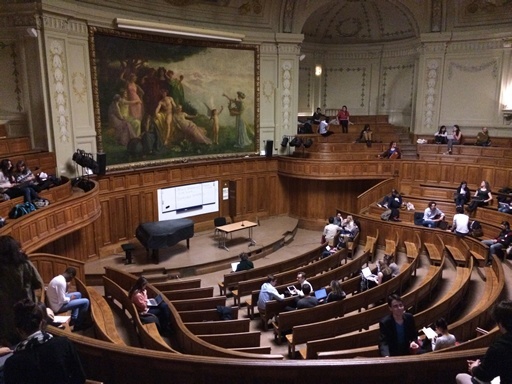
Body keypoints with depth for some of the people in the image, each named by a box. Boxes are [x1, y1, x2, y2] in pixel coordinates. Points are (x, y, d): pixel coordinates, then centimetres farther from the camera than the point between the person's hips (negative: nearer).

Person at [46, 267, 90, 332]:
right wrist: (70, 298, -7)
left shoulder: (58, 278, 7)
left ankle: (74, 319, 24)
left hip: (55, 303, 10)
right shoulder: (61, 282, -25)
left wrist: (67, 285, 6)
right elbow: (62, 300, -25)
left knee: (78, 294, 23)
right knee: (86, 302, -9)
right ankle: (79, 324, 9)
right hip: (58, 306, -10)